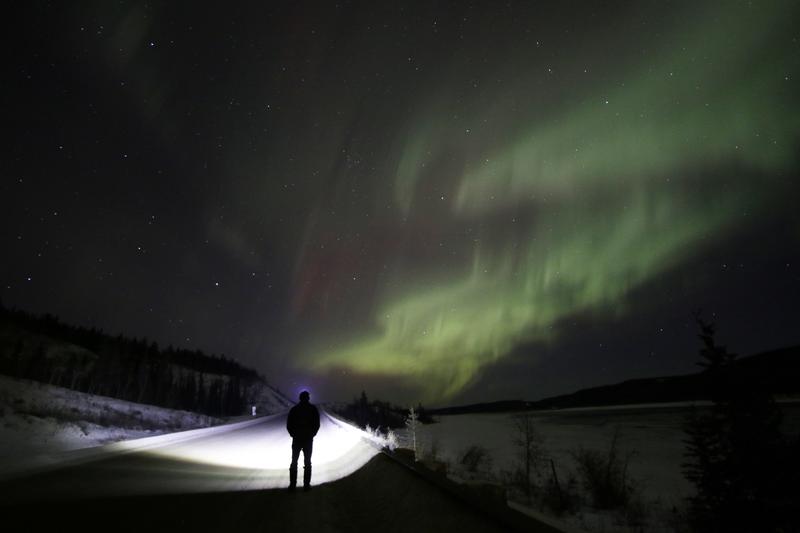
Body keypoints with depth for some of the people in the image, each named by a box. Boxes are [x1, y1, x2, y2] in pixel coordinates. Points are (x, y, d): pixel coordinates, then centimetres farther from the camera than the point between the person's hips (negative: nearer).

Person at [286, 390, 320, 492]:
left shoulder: (294, 409, 0)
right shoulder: (313, 408, -2)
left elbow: (289, 425, -2)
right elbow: (317, 424, -5)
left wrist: (294, 434, 9)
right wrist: (312, 434, 7)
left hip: (296, 439, 1)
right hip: (308, 439, -1)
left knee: (294, 462, 9)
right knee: (307, 463, 6)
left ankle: (292, 485, 7)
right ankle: (306, 485, 3)